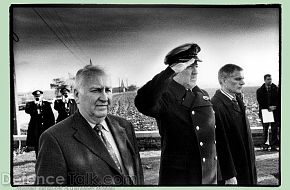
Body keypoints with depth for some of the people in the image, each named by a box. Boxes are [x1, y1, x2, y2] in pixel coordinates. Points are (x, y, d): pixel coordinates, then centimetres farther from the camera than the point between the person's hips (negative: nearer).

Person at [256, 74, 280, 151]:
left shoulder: (276, 89, 6)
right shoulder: (260, 90, 5)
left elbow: (278, 100, 2)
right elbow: (260, 102, -2)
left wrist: (273, 107, -12)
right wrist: (268, 107, -12)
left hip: (275, 112, 0)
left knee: (274, 129, -1)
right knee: (265, 129, 4)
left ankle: (273, 145, 4)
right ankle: (265, 145, 9)